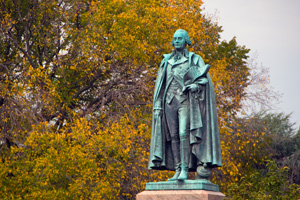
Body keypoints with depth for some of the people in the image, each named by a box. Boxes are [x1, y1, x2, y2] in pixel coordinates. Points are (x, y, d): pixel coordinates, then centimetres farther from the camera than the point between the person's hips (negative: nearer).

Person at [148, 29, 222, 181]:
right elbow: (160, 86, 16)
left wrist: (196, 85, -23)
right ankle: (177, 171, 0)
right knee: (173, 136, -1)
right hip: (170, 100, 4)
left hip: (186, 100, -4)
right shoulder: (167, 61, 18)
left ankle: (185, 170, -19)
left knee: (183, 133, -18)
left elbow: (205, 78, -1)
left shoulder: (195, 59, 8)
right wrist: (157, 106, 7)